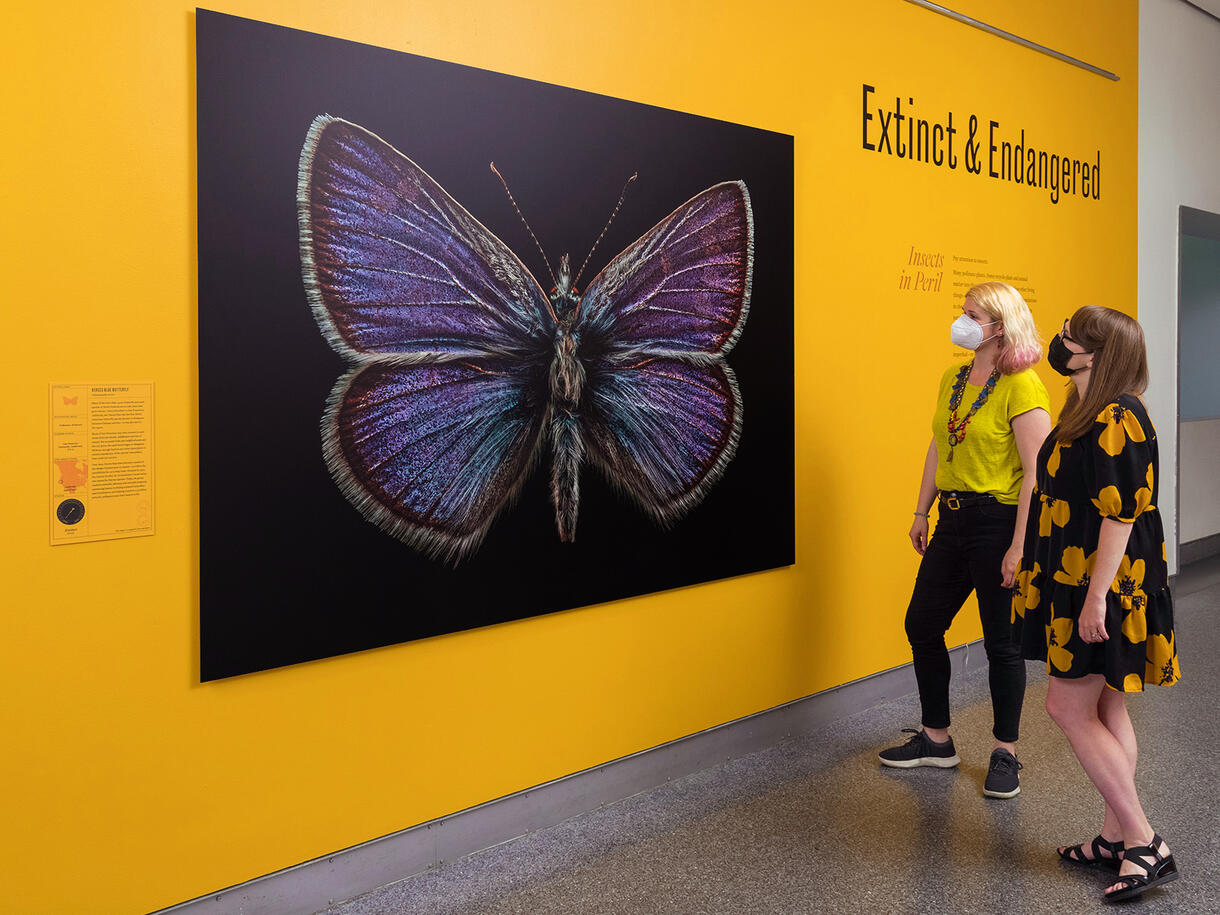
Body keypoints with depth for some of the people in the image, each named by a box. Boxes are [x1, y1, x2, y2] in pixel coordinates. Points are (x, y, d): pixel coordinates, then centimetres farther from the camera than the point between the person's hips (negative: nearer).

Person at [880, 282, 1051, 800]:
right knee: (922, 625, 12)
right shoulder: (953, 379, 10)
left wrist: (1020, 545, -20)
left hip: (999, 521, -8)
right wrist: (922, 513, 15)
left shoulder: (1022, 387, -14)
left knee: (1001, 640, 3)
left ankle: (1005, 753, 20)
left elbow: (1036, 473, -17)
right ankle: (936, 739, 28)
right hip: (953, 521, 8)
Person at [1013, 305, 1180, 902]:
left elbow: (1120, 516, -24)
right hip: (1082, 584, 10)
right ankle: (1116, 836, 22)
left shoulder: (1116, 419, -19)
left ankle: (1145, 844, 1)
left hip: (1106, 589, -10)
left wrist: (1096, 598, -24)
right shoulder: (1090, 413, 12)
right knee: (1105, 709, 13)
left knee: (1069, 706, -6)